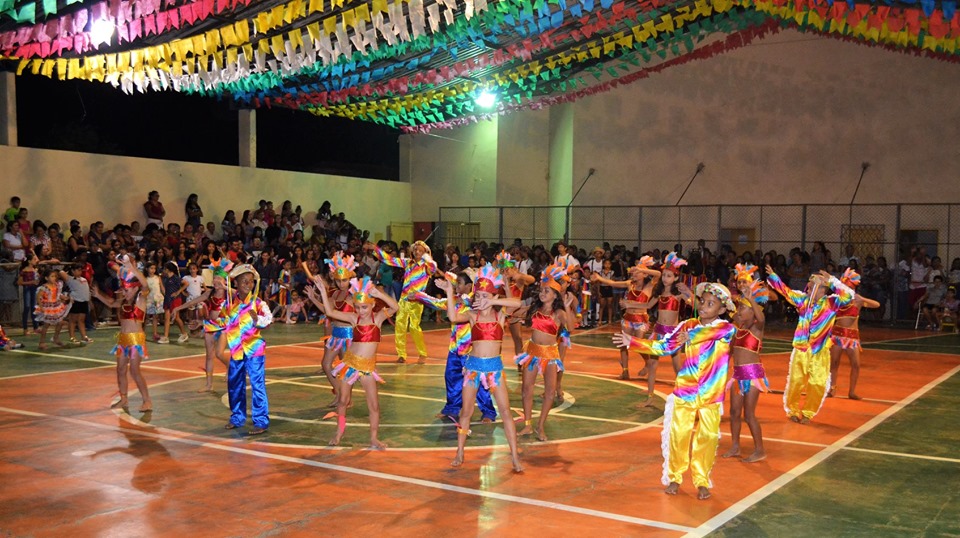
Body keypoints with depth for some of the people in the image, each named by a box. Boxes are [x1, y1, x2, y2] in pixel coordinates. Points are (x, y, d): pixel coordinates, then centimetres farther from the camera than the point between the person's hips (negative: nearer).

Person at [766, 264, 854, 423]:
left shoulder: (831, 302, -7)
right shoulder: (803, 300, 3)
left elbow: (848, 296, -22)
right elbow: (785, 291, 10)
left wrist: (832, 281, -22)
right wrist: (773, 276, 9)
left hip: (819, 352, -2)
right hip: (800, 350, 2)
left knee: (817, 385, 1)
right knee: (795, 382, 8)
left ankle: (808, 413, 18)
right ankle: (792, 410, 24)